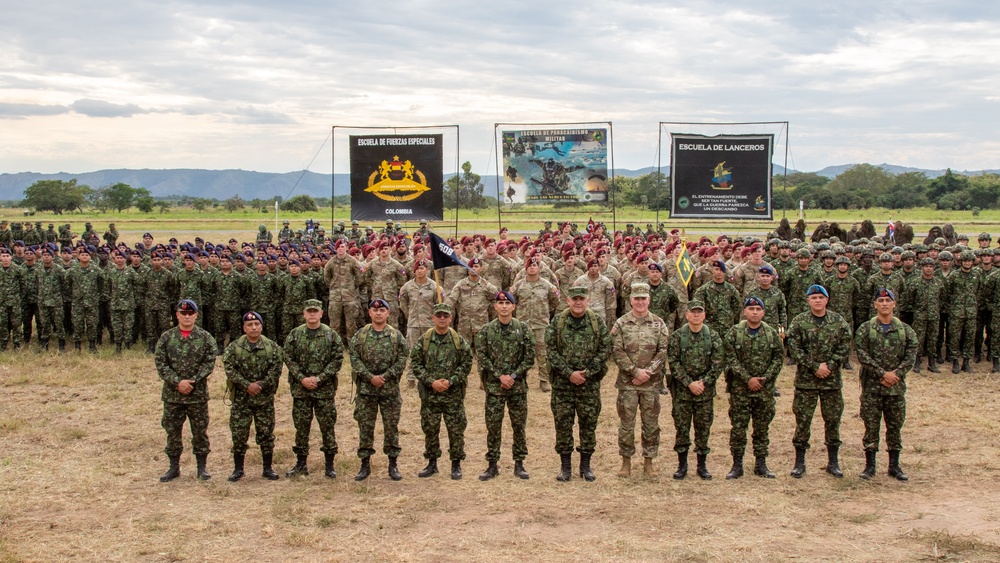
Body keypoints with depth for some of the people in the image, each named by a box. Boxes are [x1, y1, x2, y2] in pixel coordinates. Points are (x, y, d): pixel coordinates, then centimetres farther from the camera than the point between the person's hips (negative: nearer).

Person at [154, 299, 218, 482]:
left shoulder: (205, 337, 0)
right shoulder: (166, 337, 2)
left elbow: (209, 363, -5)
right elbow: (160, 363, -3)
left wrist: (192, 381, -15)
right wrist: (177, 382, -14)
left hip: (198, 394, -1)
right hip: (172, 395, 1)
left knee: (200, 431, 6)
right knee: (172, 432, 8)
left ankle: (202, 467, 17)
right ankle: (174, 467, 20)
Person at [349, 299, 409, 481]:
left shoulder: (396, 335, 1)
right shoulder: (360, 335, 1)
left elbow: (402, 358, -3)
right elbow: (354, 358, -3)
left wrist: (385, 376, -12)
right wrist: (370, 377, -12)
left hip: (390, 388, 0)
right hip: (366, 388, 0)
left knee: (391, 426, 5)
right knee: (365, 426, 4)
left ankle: (393, 464, 15)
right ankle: (365, 464, 14)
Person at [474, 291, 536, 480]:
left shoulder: (523, 329, 0)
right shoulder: (486, 331, 0)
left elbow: (529, 357, -2)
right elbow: (482, 357, -3)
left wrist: (513, 375, -11)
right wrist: (500, 376, -11)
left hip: (518, 385, 0)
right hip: (494, 386, 0)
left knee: (519, 425, 6)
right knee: (493, 425, 3)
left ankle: (519, 463, 16)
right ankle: (492, 465, 11)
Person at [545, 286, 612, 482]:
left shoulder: (598, 322, 0)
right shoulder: (557, 321, 0)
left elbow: (605, 350, -2)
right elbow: (551, 350, -4)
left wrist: (587, 373, -11)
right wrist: (569, 373, -12)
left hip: (590, 382, 0)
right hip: (562, 381, 0)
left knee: (589, 423, 6)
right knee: (562, 422, 4)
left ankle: (586, 465, 18)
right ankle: (565, 465, 15)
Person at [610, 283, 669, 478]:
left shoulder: (659, 324, 4)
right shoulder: (621, 324, 0)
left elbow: (664, 351, -1)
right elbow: (617, 351, -7)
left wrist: (648, 371, -12)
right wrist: (636, 371, -14)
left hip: (652, 382, 1)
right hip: (627, 382, -1)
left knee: (651, 423, 7)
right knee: (626, 423, 4)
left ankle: (648, 462, 18)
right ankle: (626, 462, 16)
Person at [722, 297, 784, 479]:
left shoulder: (772, 333, 4)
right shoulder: (734, 333, -4)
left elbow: (779, 357, 3)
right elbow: (731, 359, -8)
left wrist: (765, 378, -9)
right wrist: (748, 379, -15)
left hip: (765, 389, 2)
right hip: (740, 388, -2)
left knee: (762, 428, 9)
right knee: (738, 427, 1)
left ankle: (761, 464, 19)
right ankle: (737, 465, 10)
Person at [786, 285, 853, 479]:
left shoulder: (839, 322, 3)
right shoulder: (799, 321, -2)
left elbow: (844, 348, -1)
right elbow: (795, 349, -8)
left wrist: (829, 366, -14)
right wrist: (815, 367, -14)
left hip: (832, 380, 2)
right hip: (805, 380, -2)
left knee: (833, 420, 7)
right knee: (803, 421, 2)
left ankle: (833, 462, 19)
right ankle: (799, 462, 12)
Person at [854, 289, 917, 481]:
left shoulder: (906, 330, 4)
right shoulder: (865, 329, -2)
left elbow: (910, 356, -2)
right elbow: (862, 356, -10)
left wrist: (895, 374, -14)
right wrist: (883, 373, -17)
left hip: (896, 387, 2)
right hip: (871, 387, -2)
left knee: (895, 427, 8)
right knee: (871, 427, 3)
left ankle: (894, 465, 18)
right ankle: (870, 466, 13)